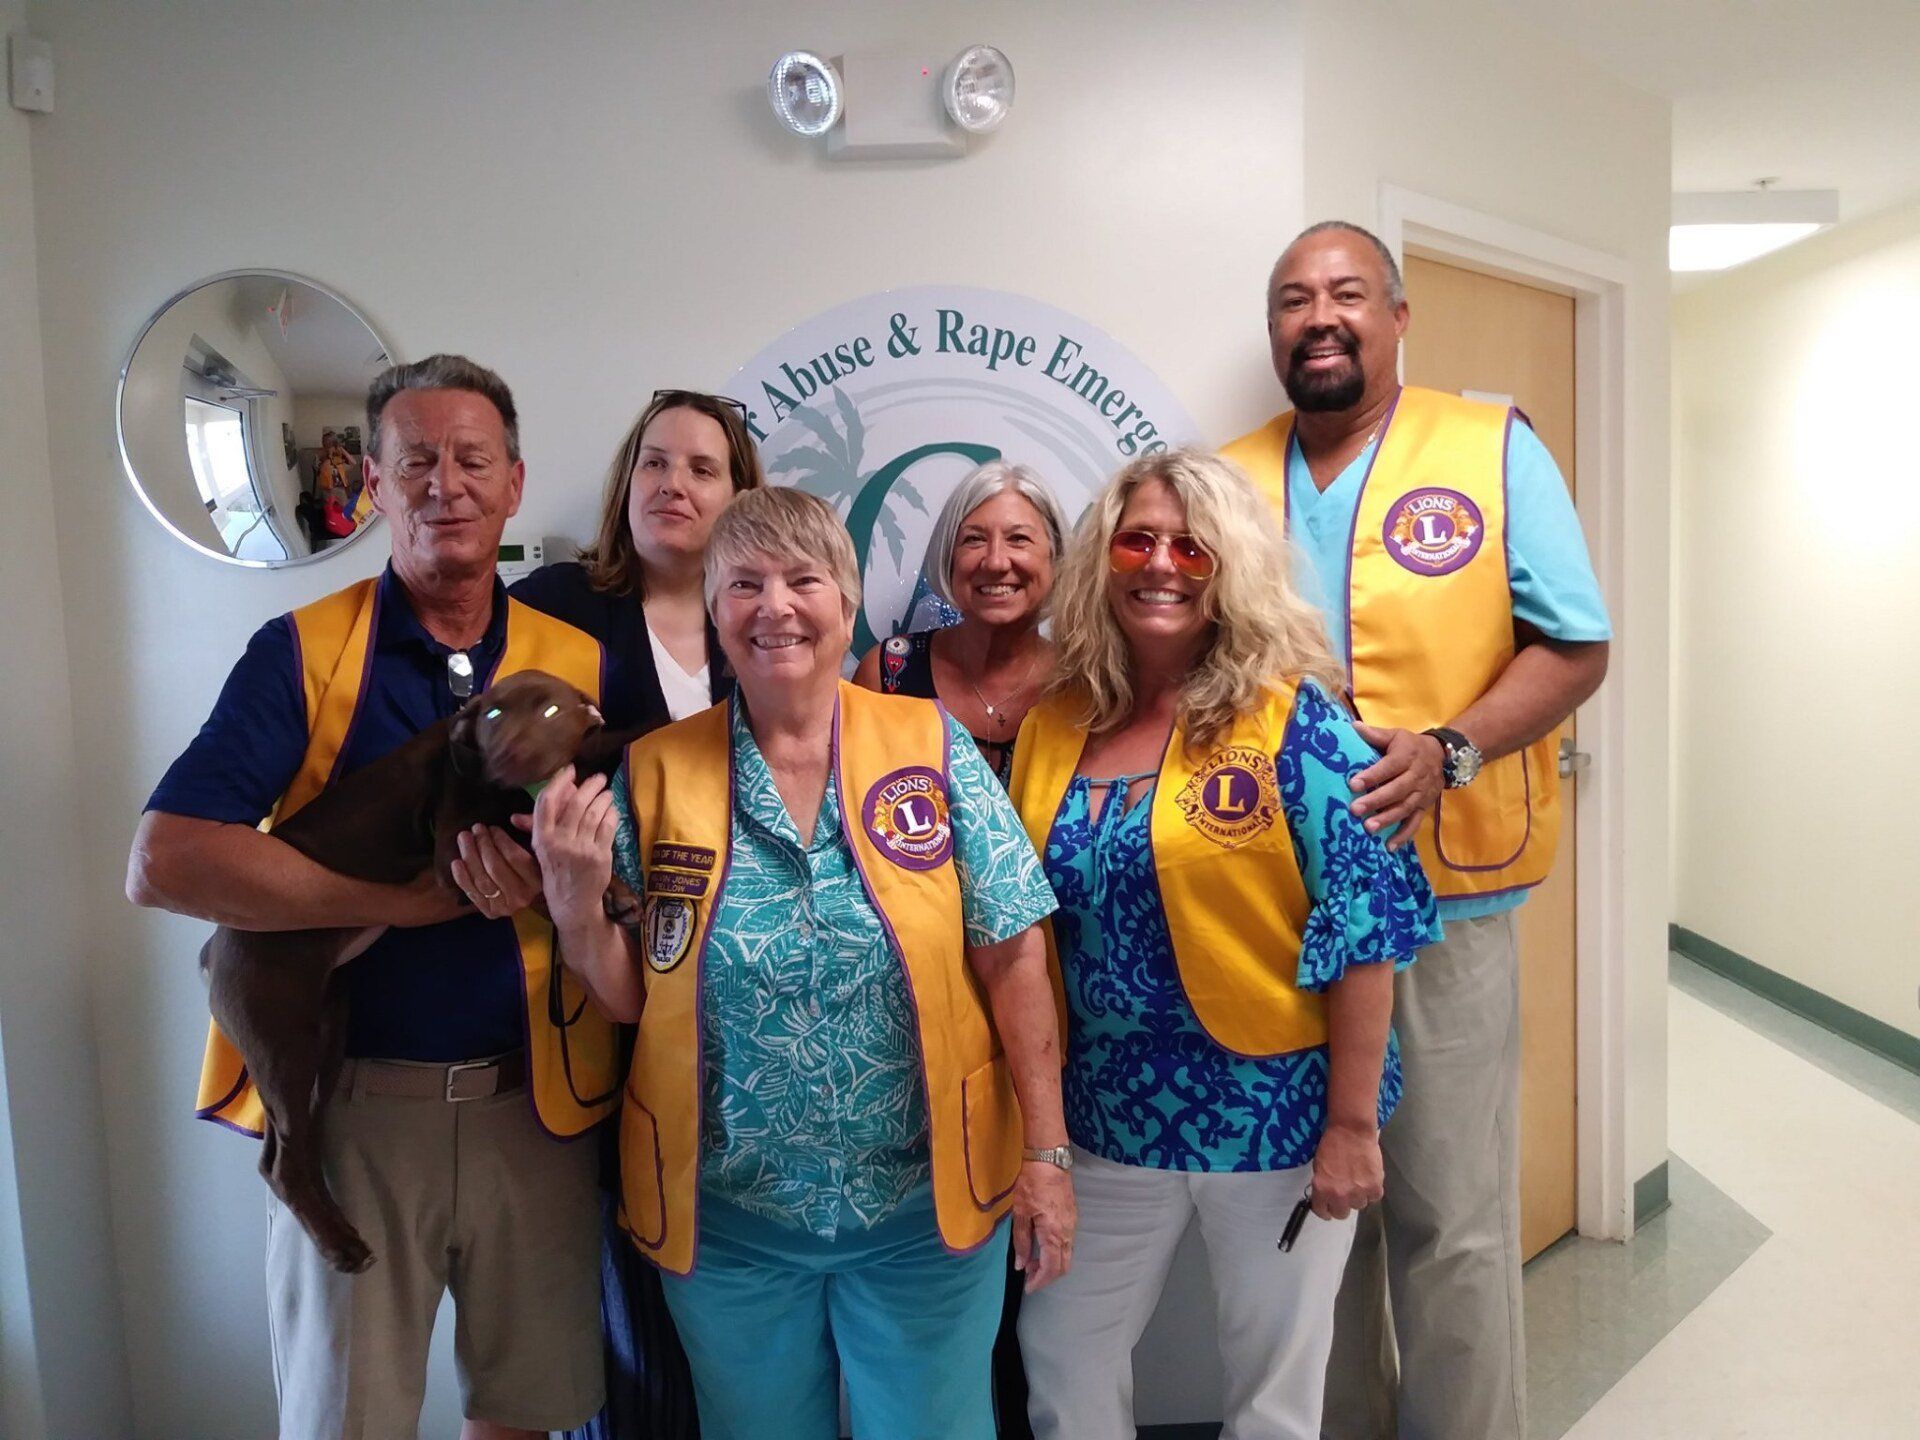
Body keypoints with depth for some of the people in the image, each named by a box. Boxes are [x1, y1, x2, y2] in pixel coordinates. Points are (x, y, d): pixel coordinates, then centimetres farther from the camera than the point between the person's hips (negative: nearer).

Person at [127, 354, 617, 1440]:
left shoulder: (580, 662, 2)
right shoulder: (301, 651, -5)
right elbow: (163, 865, -16)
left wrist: (549, 883, -20)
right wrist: (430, 894, -17)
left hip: (532, 1097, 2)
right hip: (354, 1100, -2)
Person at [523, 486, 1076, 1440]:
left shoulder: (933, 748, -8)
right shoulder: (654, 774, -5)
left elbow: (1012, 959, -6)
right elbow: (627, 999, 0)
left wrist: (1044, 1151, -7)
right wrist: (573, 896, -17)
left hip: (927, 1204, -1)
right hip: (726, 1217, 2)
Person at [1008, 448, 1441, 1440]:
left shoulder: (1287, 718, -12)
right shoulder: (1052, 730, 1)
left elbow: (1367, 912, -14)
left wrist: (1353, 1123, -14)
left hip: (1275, 1113, -4)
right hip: (1109, 1118, 4)